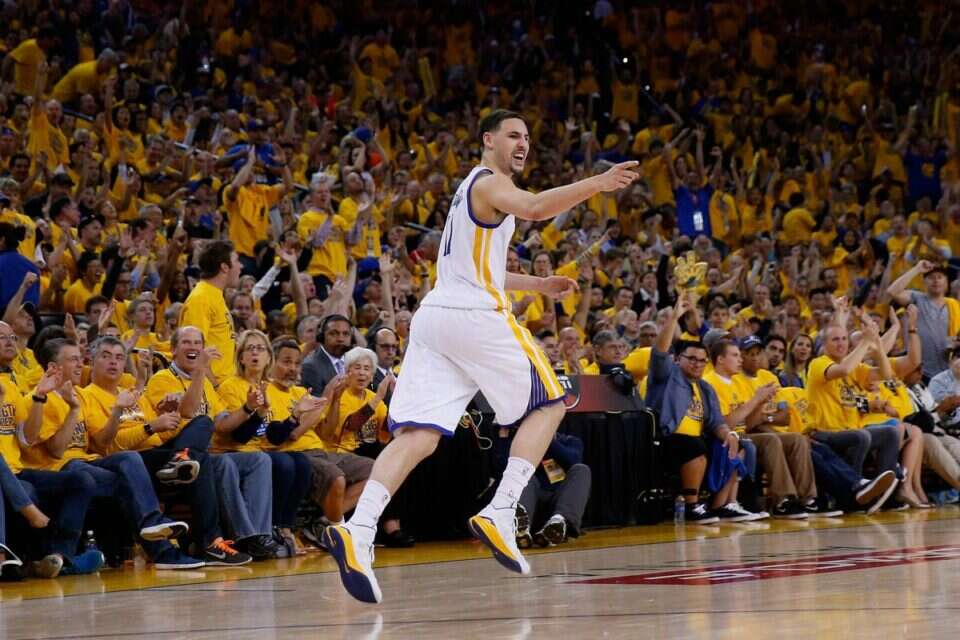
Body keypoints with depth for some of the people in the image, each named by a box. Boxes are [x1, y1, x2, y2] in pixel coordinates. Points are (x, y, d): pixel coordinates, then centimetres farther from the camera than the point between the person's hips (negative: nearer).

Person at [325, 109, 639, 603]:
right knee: (548, 403, 7)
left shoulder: (474, 187, 29)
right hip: (474, 316, -8)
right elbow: (534, 208, -25)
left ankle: (358, 530, -25)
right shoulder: (490, 182, -1)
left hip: (434, 313, 8)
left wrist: (538, 285, 37)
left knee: (418, 435, -5)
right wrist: (596, 184, -31)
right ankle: (499, 514, -7)